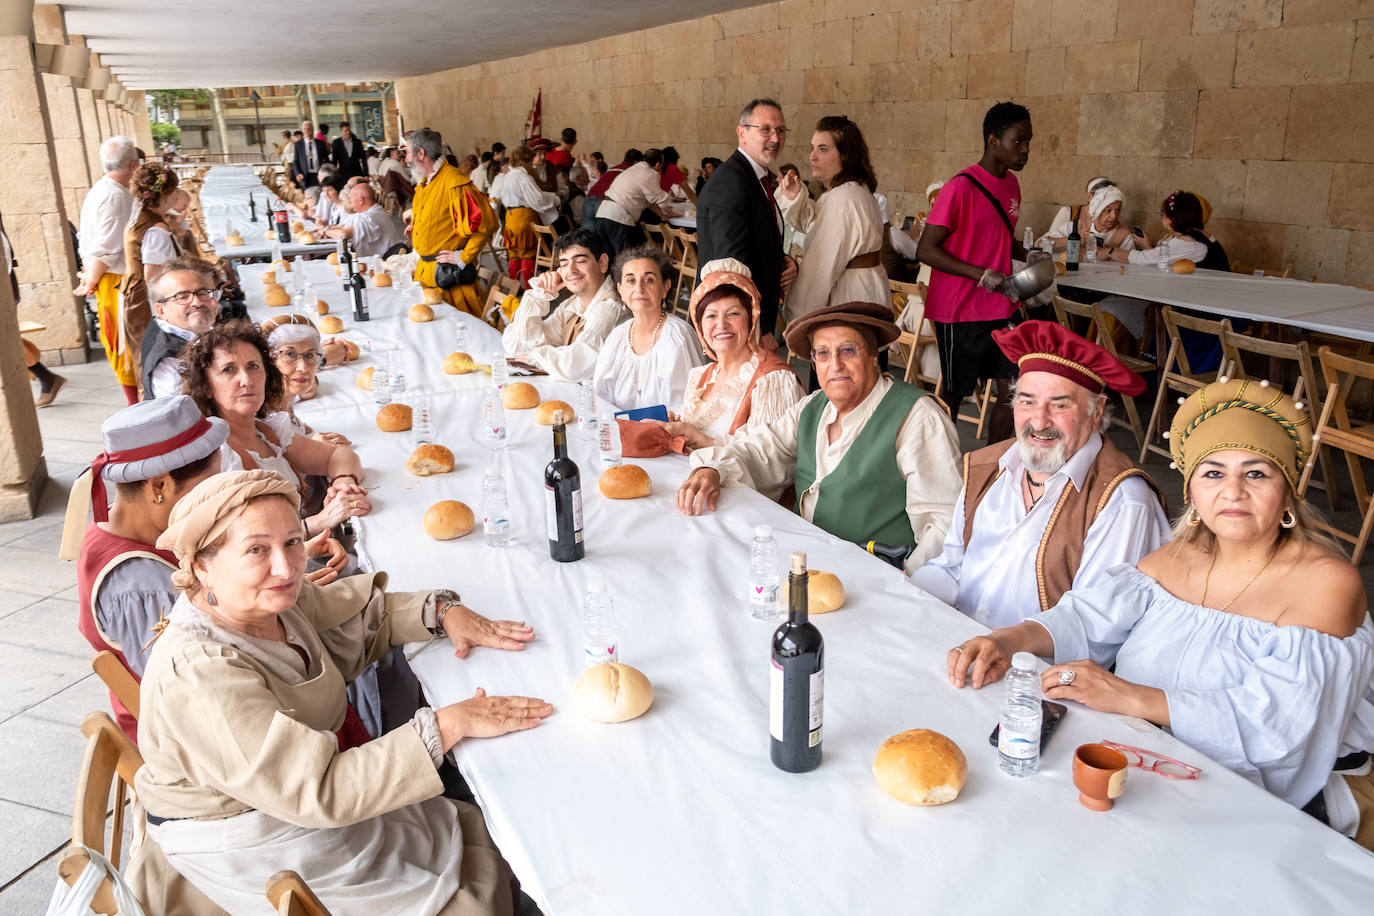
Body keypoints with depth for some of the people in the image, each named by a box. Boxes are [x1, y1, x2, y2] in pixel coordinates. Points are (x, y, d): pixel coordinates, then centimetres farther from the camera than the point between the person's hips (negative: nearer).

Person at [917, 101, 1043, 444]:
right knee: (955, 391, 5)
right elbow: (926, 249, -18)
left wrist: (1028, 255, 3)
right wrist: (983, 275, -24)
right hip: (960, 310, -7)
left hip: (1000, 309, 7)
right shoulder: (961, 188, -15)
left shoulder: (1010, 184, 10)